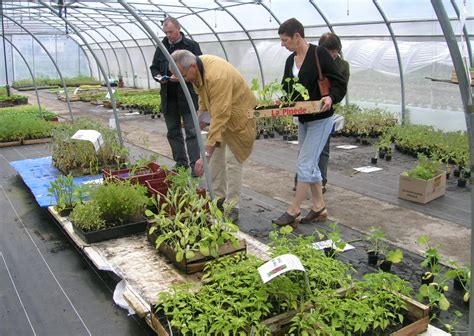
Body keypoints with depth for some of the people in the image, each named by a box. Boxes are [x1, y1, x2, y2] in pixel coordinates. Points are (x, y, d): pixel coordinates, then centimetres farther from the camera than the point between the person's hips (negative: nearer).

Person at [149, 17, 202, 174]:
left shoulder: (191, 46, -3)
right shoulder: (162, 47, 11)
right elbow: (154, 67, 19)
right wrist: (158, 76, -3)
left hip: (187, 96, -5)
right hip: (168, 97, 6)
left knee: (191, 130, -7)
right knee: (173, 131, 11)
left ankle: (195, 164, -4)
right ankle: (181, 162, 22)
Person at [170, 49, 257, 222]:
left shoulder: (217, 76, -38)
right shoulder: (198, 67, -12)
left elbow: (220, 117, -41)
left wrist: (206, 155, -42)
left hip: (238, 115, -8)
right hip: (220, 112, 9)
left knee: (232, 160, -9)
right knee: (215, 156, 10)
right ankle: (218, 197, 22)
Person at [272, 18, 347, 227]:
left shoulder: (319, 54, -15)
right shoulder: (291, 60, 7)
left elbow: (340, 84, -14)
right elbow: (287, 89, 15)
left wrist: (331, 98, -33)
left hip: (320, 119, -8)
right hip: (303, 120, 8)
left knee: (304, 165, -8)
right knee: (310, 165, 14)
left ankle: (293, 212, 1)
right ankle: (319, 208, 26)